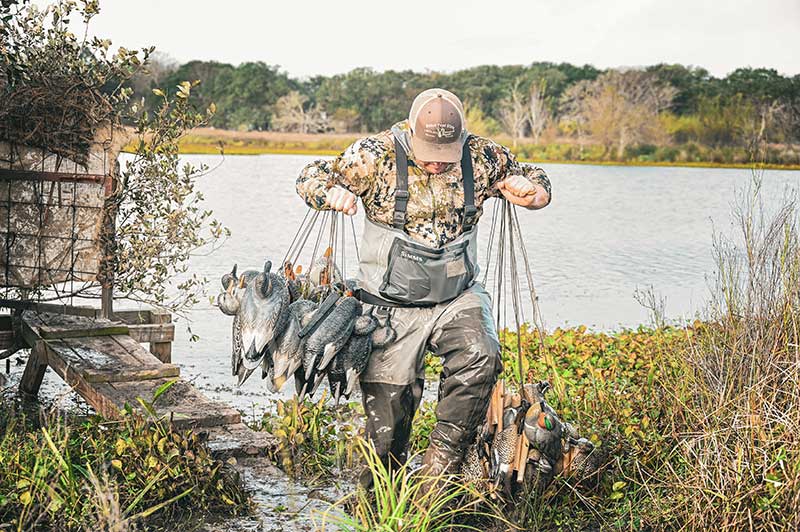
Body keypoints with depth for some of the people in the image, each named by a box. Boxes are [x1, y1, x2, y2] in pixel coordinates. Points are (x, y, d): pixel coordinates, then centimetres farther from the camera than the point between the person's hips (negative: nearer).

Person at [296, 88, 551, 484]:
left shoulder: (482, 158, -3)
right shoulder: (376, 156, -9)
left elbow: (536, 181, 13)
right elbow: (311, 177, -1)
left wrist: (529, 189, -11)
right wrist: (333, 192, -24)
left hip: (458, 298, 1)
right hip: (392, 308, -1)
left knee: (479, 358, -29)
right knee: (387, 413, 1)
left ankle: (444, 456, -14)